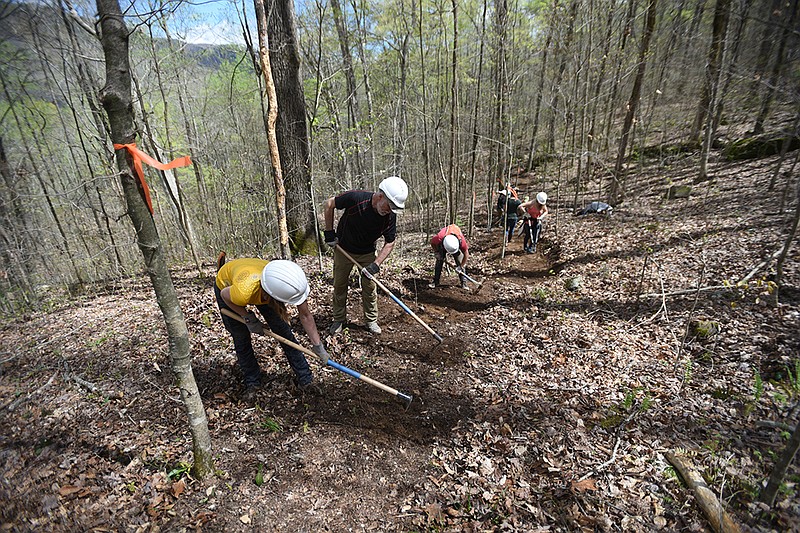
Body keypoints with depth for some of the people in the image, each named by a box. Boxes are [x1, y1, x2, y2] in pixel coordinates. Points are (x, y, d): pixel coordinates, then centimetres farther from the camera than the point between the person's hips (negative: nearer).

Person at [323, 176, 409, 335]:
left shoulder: (390, 216, -23)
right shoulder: (355, 198, -31)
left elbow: (389, 243, -11)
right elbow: (329, 204, -14)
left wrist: (376, 264, -23)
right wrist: (329, 231, -14)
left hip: (367, 253, 1)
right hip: (343, 249, -1)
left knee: (370, 287, 2)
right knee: (339, 285, 8)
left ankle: (371, 321, 21)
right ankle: (339, 319, 26)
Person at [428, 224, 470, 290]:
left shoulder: (461, 240, -42)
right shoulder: (439, 238, -44)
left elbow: (466, 254, -25)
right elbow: (432, 242, -16)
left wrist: (461, 266, -19)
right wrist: (436, 252, -17)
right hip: (442, 245, 1)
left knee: (460, 263, -8)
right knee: (439, 262, -5)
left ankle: (464, 283, 2)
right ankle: (435, 282, 5)